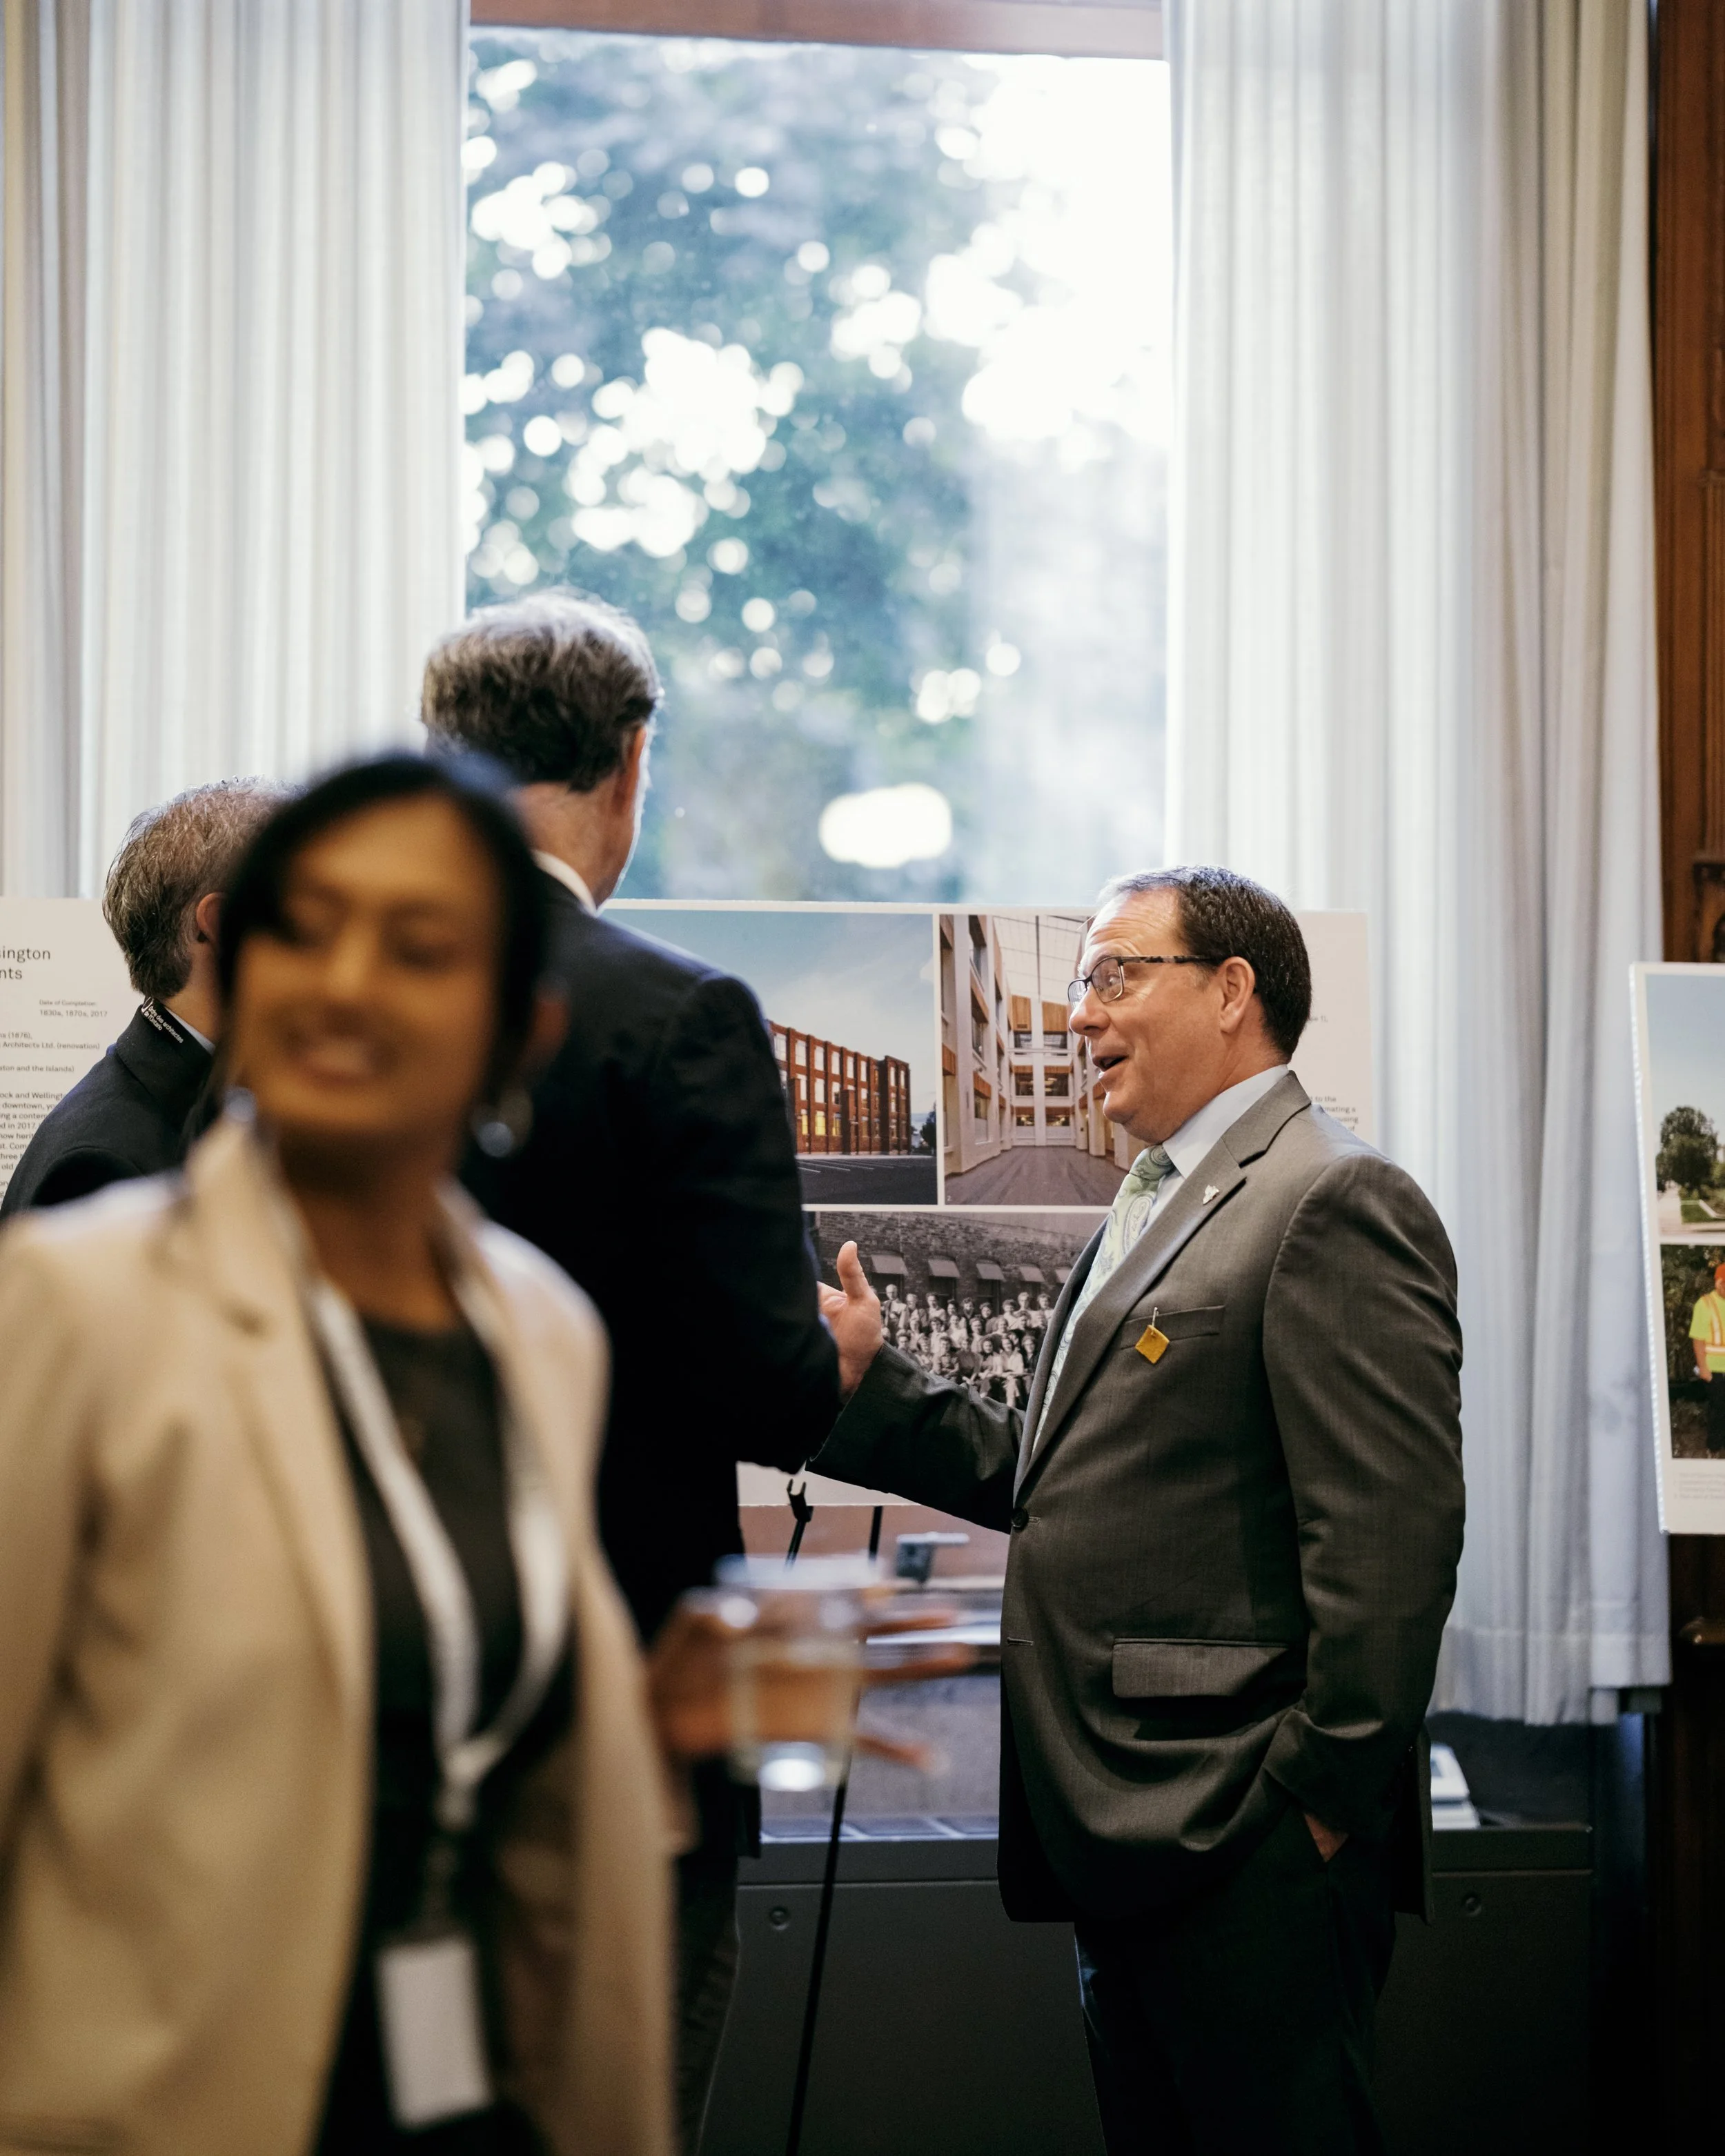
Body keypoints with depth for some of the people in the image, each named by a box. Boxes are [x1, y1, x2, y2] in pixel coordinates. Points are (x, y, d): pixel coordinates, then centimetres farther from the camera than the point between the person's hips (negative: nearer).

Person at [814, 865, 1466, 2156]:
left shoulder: (1333, 1203, -12)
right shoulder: (1152, 1209, 21)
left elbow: (1391, 1535, -19)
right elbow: (1049, 1478, 19)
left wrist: (1325, 1796, -18)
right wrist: (868, 1386, 10)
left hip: (1247, 1852, -10)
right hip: (1128, 1845, 10)